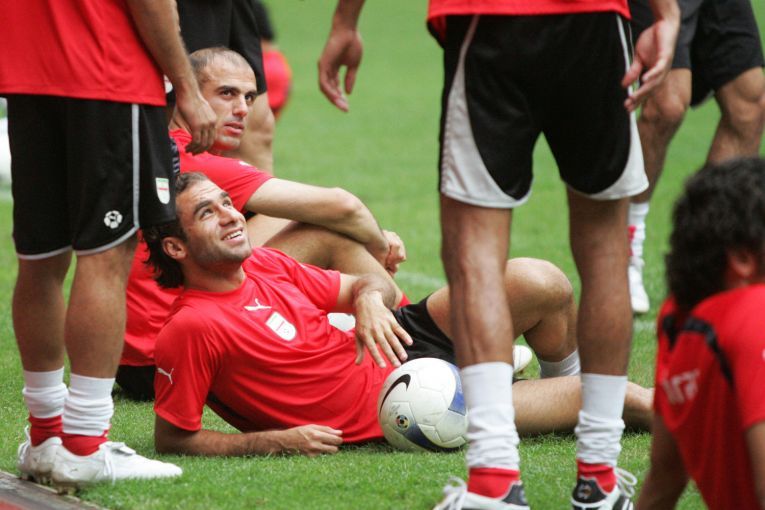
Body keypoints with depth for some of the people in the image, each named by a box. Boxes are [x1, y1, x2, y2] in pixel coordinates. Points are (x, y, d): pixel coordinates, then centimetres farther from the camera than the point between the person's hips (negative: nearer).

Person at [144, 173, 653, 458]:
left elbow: (364, 284, 11)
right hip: (391, 411, -7)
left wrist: (370, 297, -14)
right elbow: (172, 438, -18)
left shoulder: (264, 265, 1)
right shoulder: (192, 327, -22)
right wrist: (275, 441, -24)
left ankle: (565, 375, 21)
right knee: (592, 393, -11)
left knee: (540, 283, -10)